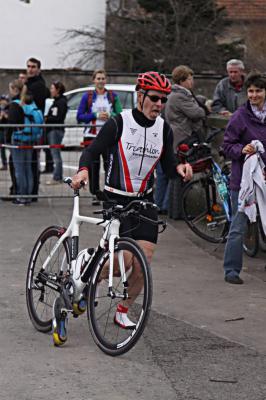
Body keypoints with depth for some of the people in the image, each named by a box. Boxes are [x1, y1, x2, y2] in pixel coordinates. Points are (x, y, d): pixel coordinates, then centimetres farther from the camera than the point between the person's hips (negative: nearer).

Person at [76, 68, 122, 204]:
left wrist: (111, 115, -14)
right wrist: (96, 115, -12)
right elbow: (79, 116, 0)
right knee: (93, 166, 1)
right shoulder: (88, 96, 5)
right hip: (92, 135, 0)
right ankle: (95, 195, 8)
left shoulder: (113, 96, 8)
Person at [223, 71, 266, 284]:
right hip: (243, 178, -4)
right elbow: (227, 146, -3)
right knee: (239, 226, -2)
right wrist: (242, 150, -20)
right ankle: (231, 270, 7)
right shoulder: (240, 116, -6)